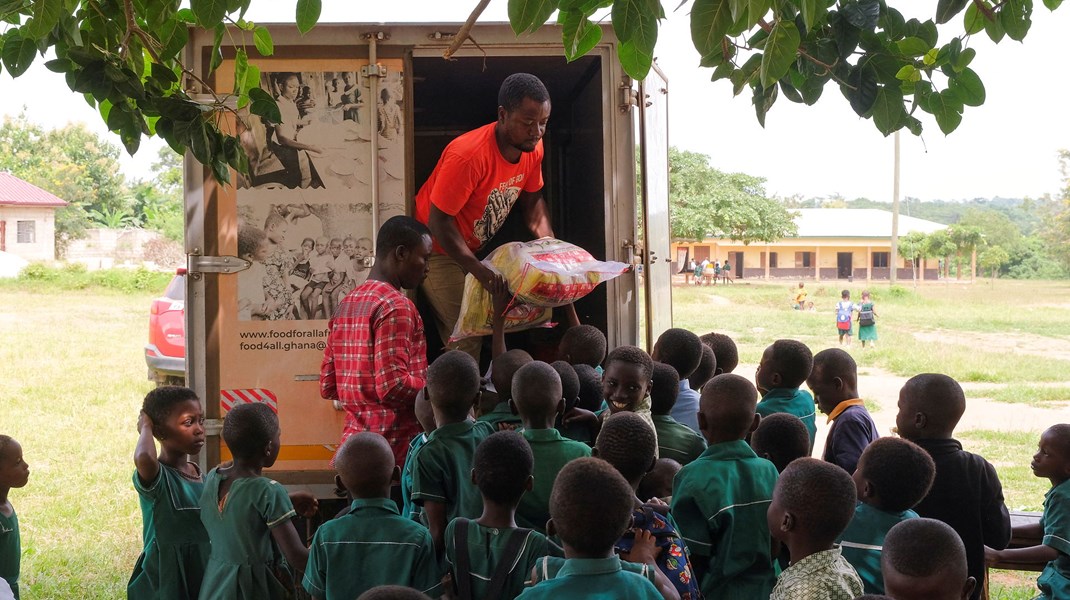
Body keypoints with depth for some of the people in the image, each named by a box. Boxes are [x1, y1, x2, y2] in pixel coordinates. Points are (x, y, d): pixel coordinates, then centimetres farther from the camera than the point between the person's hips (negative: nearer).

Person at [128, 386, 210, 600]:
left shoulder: (199, 474, 8)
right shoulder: (156, 477, -16)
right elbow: (144, 459, -42)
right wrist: (145, 428, -21)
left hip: (201, 578, 7)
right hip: (164, 581, -7)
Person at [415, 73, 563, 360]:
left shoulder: (533, 148, -10)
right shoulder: (468, 155, -35)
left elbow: (532, 200, 8)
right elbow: (439, 221, -30)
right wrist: (480, 271, -35)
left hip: (474, 247, 8)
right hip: (437, 248, -8)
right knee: (466, 339, -14)